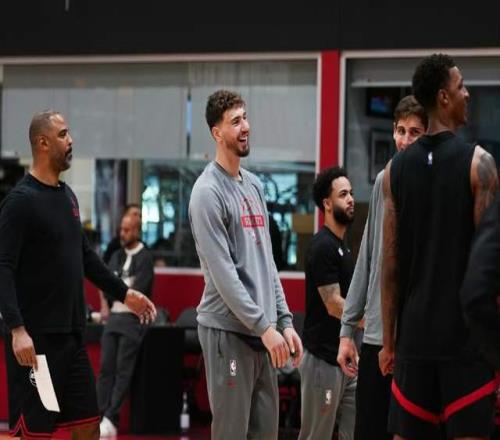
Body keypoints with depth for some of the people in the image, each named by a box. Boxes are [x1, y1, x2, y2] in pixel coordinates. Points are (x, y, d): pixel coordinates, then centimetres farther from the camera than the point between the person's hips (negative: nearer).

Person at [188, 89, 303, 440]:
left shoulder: (255, 186, 15)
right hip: (229, 330, -8)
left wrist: (284, 321, 10)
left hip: (264, 331, 8)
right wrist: (264, 326, -17)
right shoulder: (208, 191, -10)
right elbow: (222, 272, -16)